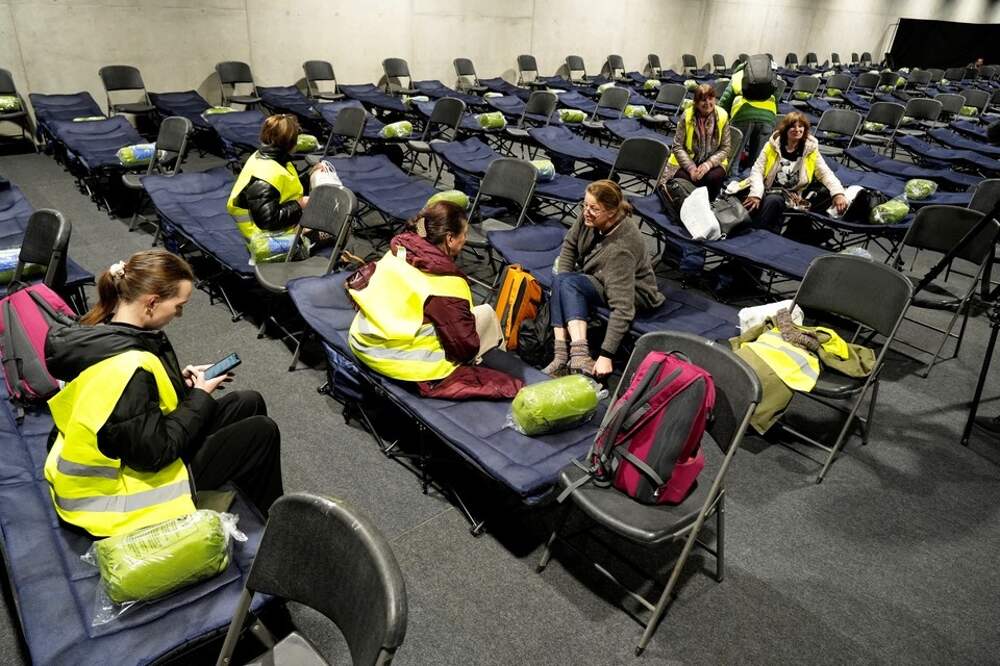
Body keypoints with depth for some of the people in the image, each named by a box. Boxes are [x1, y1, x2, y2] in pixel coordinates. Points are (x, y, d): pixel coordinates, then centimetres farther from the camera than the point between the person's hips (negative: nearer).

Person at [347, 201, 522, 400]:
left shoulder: (397, 250, -2)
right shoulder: (448, 284, -22)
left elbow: (356, 282, 12)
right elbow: (467, 347, -18)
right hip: (406, 367, -8)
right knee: (486, 312, 5)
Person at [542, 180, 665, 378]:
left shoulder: (621, 247, -36)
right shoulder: (590, 217, -17)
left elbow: (622, 308, -39)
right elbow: (570, 244, 4)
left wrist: (606, 356, -42)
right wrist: (563, 281, -8)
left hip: (634, 293, -7)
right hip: (597, 279, 7)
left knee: (568, 282, -30)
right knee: (561, 281, -25)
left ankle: (580, 357, -40)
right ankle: (562, 357, -35)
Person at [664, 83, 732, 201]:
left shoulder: (722, 116, -7)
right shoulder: (687, 115, -10)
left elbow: (726, 148, -4)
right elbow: (677, 146, -8)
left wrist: (708, 164, -19)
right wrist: (691, 167, -21)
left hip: (712, 162, 1)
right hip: (687, 161, -1)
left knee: (714, 178, -31)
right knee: (683, 178, -32)